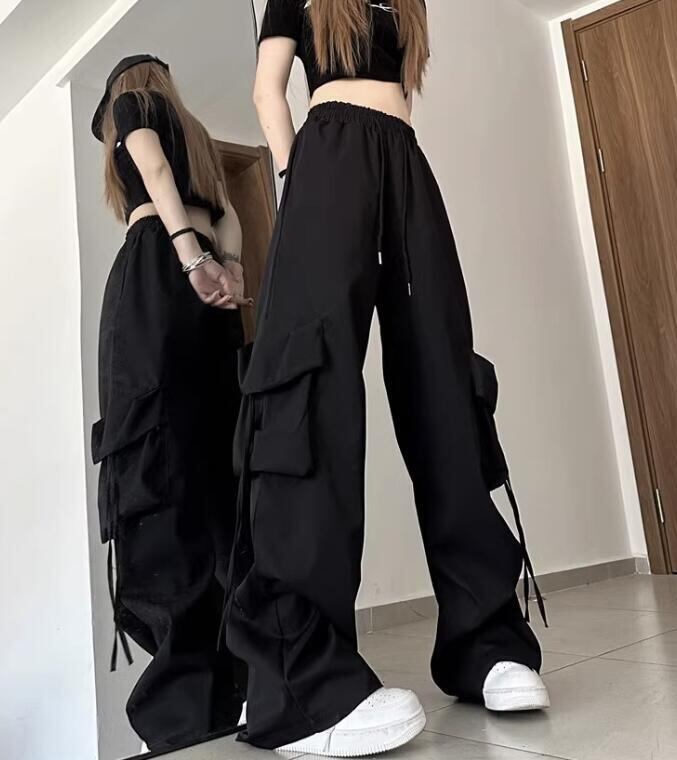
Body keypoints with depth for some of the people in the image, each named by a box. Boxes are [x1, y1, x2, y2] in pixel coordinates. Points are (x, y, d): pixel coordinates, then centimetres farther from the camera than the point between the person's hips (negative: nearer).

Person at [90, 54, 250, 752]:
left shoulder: (131, 104, 17)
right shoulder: (194, 130, 35)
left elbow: (157, 175, -3)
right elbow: (225, 214, 20)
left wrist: (189, 255, -19)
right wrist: (229, 271, 3)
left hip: (156, 271, -7)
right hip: (208, 282, 7)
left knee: (157, 455, -17)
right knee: (211, 456, 2)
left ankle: (190, 694, -23)